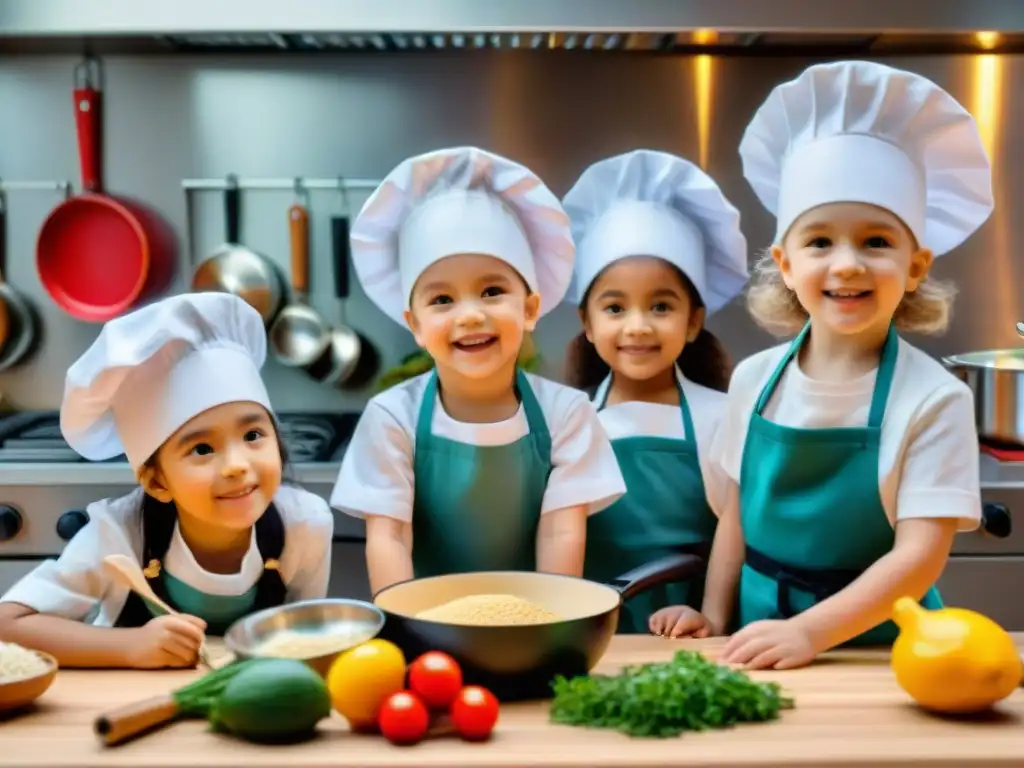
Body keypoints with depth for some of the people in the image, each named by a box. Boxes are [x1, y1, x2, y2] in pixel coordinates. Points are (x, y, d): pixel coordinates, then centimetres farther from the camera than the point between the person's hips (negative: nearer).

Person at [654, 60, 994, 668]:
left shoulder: (934, 399, -12)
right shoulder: (754, 379, 0)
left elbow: (920, 555, -15)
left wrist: (809, 631, -23)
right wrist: (715, 617, 6)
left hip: (875, 645, -2)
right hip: (764, 642, 2)